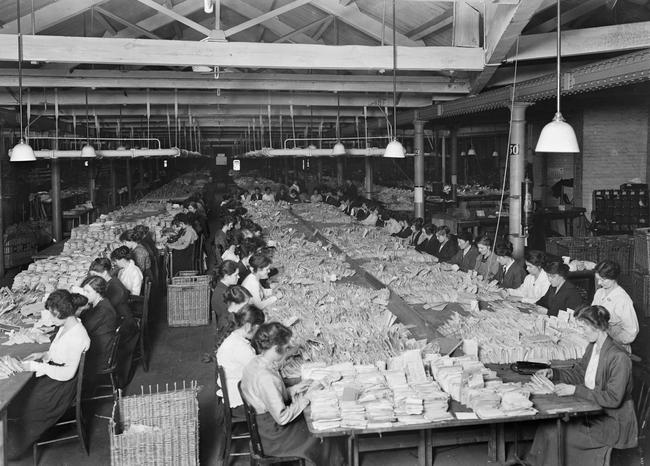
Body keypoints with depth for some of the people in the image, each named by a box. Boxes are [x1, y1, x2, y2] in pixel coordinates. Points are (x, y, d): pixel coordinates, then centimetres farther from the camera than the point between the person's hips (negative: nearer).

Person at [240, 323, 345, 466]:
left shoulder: (255, 363, -4)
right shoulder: (266, 377, -32)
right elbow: (282, 417, -27)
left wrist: (293, 389, 3)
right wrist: (304, 399, -15)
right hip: (273, 437, -8)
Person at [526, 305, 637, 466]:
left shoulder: (619, 357, -22)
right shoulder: (592, 347, 4)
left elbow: (613, 399, -25)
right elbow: (578, 373, 19)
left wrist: (575, 390, -26)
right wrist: (554, 373, 2)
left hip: (611, 422, -8)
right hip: (590, 411, 8)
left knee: (554, 436, -18)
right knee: (545, 428, -7)